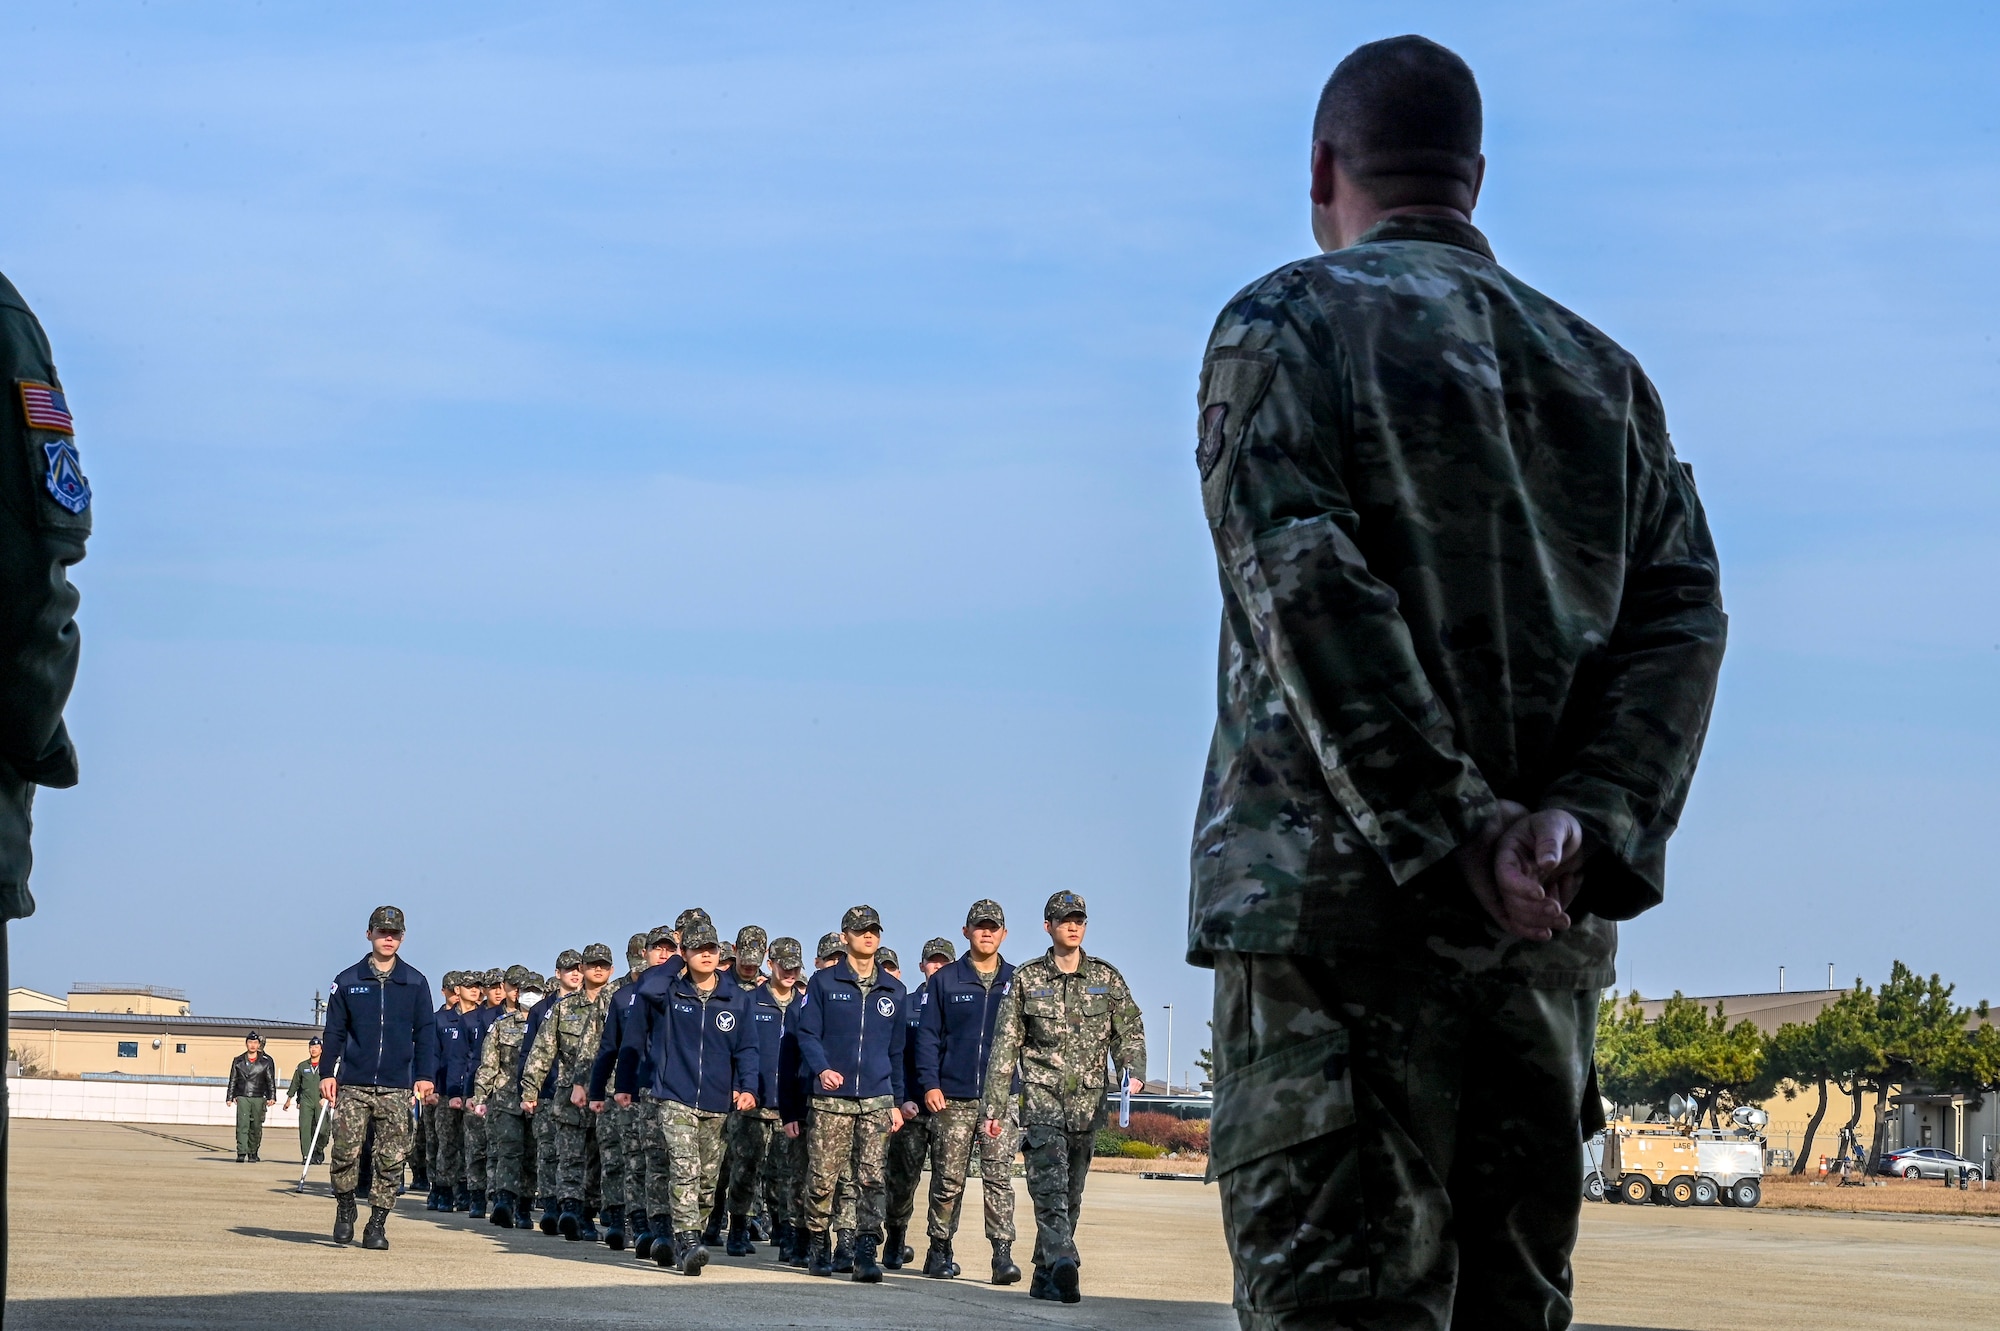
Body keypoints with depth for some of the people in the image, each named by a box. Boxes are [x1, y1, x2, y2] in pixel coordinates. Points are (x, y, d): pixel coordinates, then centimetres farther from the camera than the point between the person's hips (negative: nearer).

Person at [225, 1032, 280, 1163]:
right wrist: (229, 1097, 8)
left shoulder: (266, 1061, 5)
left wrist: (271, 1097, -5)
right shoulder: (238, 1061, 9)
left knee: (256, 1127, 3)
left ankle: (253, 1153, 16)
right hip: (242, 1097, 0)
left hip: (258, 1098, 0)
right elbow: (232, 1080, 13)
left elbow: (271, 1081, 5)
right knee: (242, 1125, -12)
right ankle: (241, 1153, -15)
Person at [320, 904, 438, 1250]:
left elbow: (425, 1032, 7)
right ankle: (345, 1209, 15)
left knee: (392, 1158, -3)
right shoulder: (348, 981, 7)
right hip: (353, 1085, 0)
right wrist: (328, 1072, 2)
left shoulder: (415, 983, 8)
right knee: (346, 1151, -7)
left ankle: (377, 1224, 4)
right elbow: (335, 1030, 10)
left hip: (396, 1088, 0)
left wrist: (426, 1075, -2)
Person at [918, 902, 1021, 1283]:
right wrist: (929, 1083, -6)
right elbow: (928, 1036, 5)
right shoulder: (945, 980, 7)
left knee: (999, 1176, -8)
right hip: (953, 1098, 0)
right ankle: (939, 1251, 16)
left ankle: (1003, 1254, -10)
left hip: (1002, 1097, 0)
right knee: (948, 1179, 4)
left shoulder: (1016, 982, 9)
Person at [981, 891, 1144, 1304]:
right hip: (1041, 1098, -3)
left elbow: (1130, 1031, 8)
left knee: (1071, 1195, 7)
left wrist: (1134, 1072, -13)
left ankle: (1045, 1277, 16)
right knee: (1050, 1187, -19)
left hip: (1087, 1104, 3)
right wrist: (994, 1107, 1)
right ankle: (1063, 1263, -32)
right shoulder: (1026, 979, 4)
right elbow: (1004, 1046, 5)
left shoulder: (1107, 978, 9)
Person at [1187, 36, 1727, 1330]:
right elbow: (1682, 611, 6)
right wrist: (1590, 821, -7)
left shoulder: (1284, 325, 2)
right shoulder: (1604, 370, 19)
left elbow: (1306, 589, -12)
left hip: (1338, 897, -5)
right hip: (1549, 931, 5)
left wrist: (1451, 834, -16)